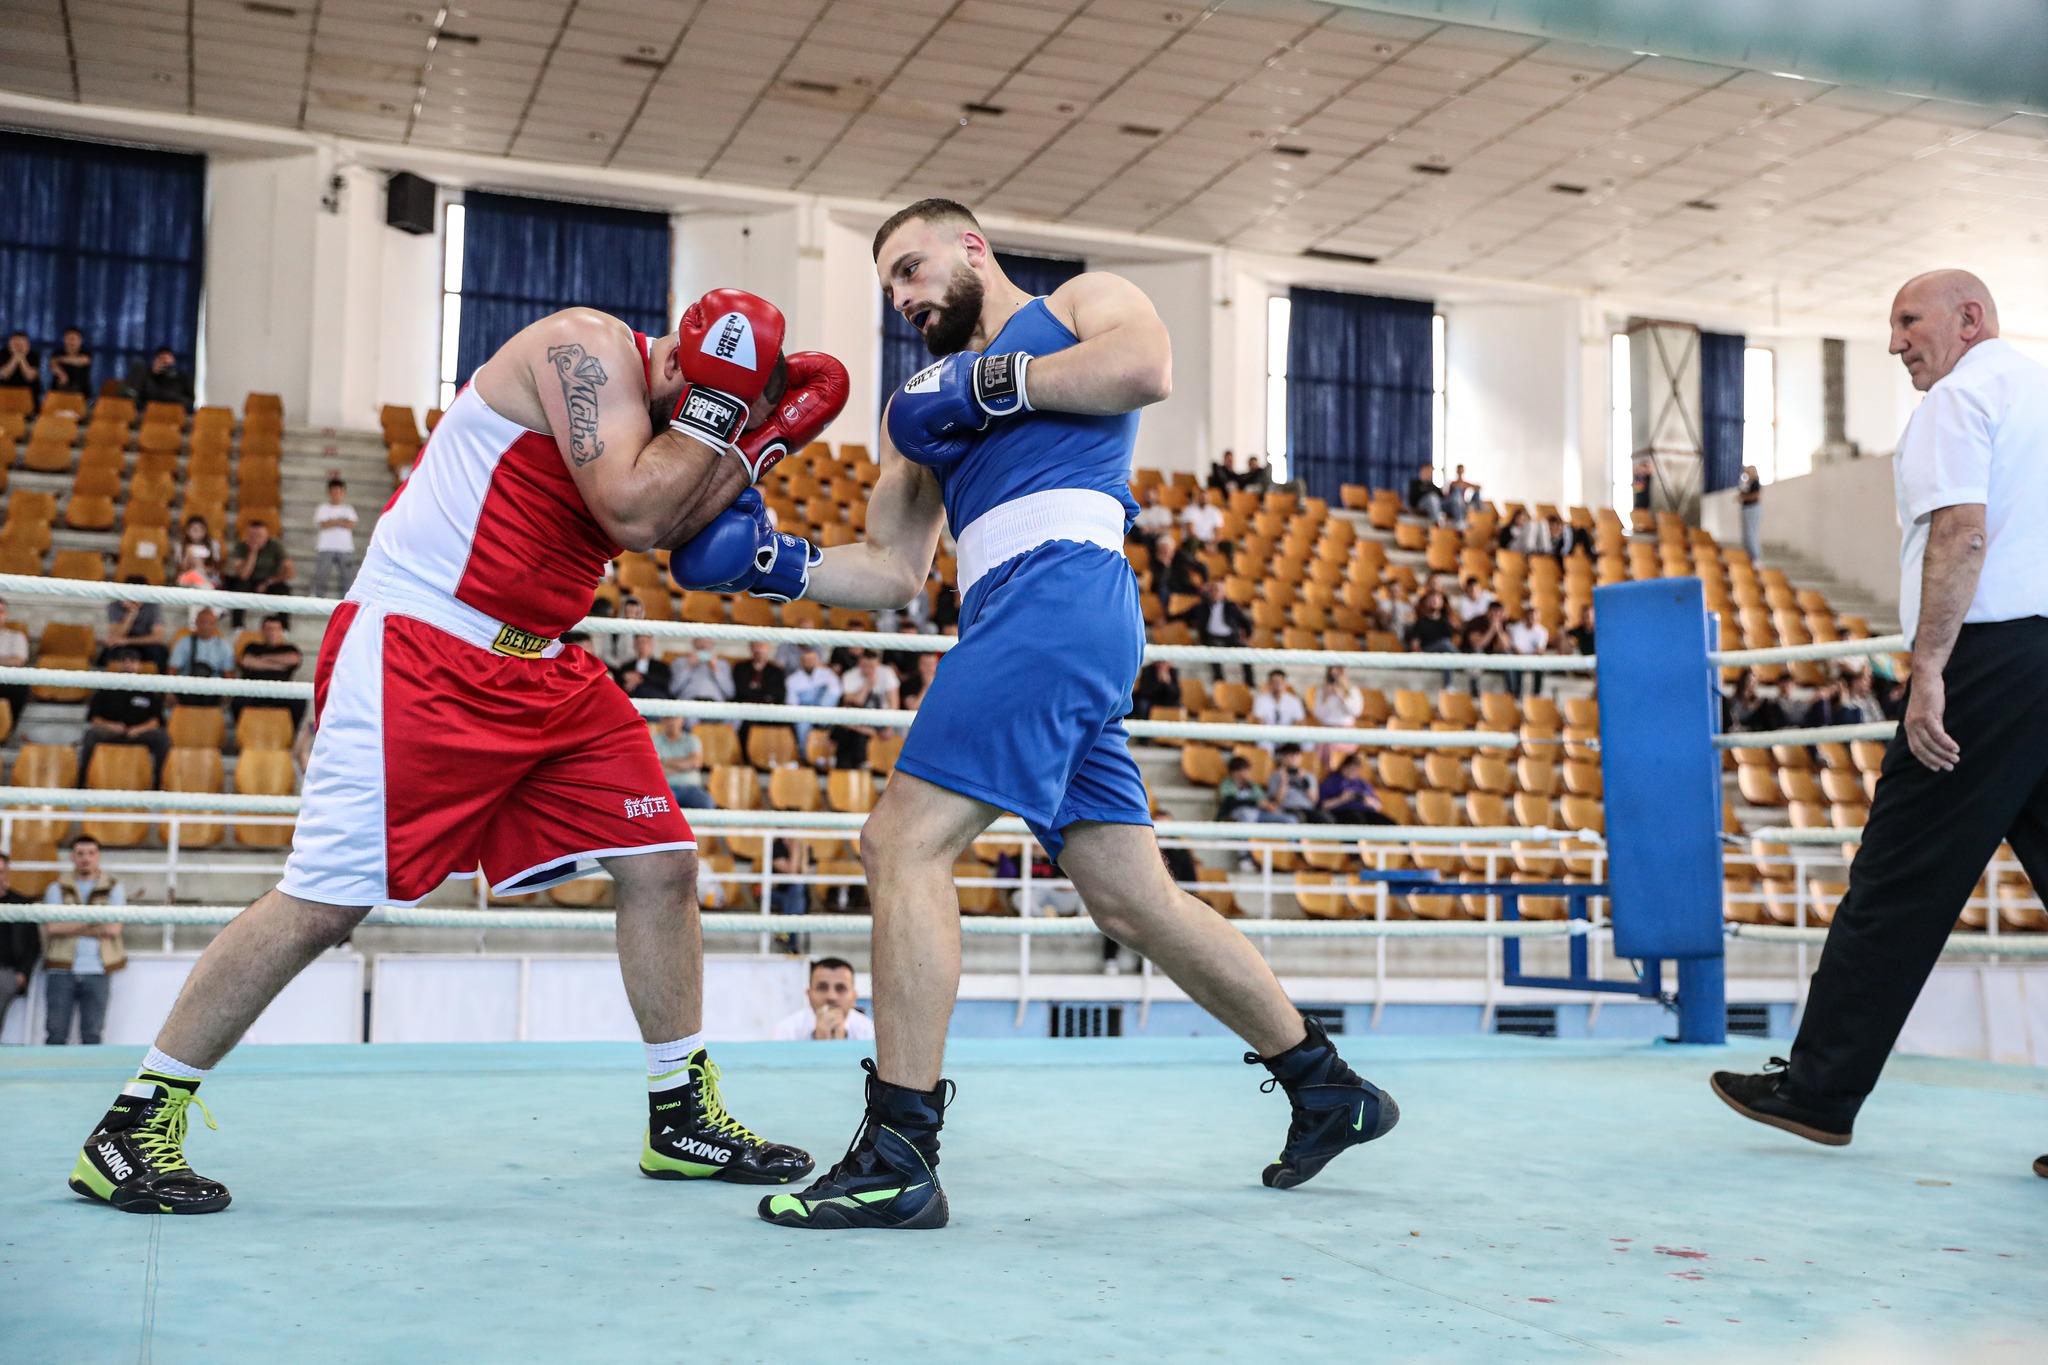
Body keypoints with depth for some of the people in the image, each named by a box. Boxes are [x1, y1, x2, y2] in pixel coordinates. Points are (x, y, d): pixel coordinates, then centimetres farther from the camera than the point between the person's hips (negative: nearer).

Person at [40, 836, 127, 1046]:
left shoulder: (113, 889, 9)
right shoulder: (57, 889, 10)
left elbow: (113, 929, -5)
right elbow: (52, 928, -5)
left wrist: (70, 927, -3)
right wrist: (93, 919, -7)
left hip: (96, 972, 0)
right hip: (61, 969, 0)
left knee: (92, 1036, 0)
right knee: (55, 1035, -2)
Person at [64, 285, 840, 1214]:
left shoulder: (643, 412, 14)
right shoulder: (587, 347, -12)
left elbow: (683, 529, 7)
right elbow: (634, 511, -22)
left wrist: (763, 440, 2)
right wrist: (717, 412, -13)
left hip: (543, 673, 9)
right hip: (414, 653, -9)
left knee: (662, 865, 3)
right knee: (321, 906, -10)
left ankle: (683, 1116, 16)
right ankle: (132, 1128, 5)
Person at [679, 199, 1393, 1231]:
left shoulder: (1080, 300, 16)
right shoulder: (925, 399, 32)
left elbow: (1145, 369, -9)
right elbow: (893, 573, 24)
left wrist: (990, 383, -3)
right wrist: (765, 557, 11)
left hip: (1059, 587, -8)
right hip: (1014, 620, 8)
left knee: (904, 842, -16)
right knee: (1133, 901, 8)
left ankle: (897, 1160, -14)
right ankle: (1327, 1088, 20)